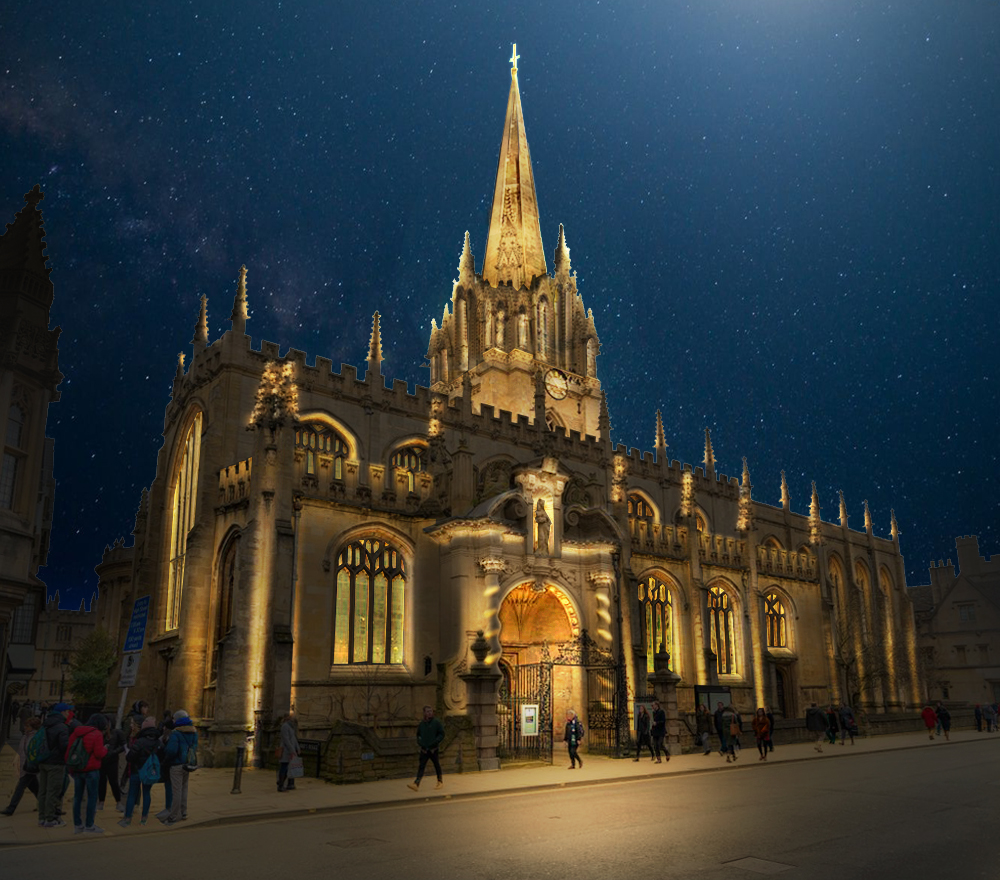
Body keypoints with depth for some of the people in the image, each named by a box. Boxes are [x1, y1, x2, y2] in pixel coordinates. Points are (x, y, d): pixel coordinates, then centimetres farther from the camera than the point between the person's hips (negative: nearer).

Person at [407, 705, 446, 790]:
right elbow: (418, 734, 20)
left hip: (433, 749, -3)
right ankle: (416, 784, -14)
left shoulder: (437, 723, -4)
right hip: (424, 749, 3)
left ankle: (440, 781, 25)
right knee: (421, 766, -5)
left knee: (437, 765, 8)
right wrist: (419, 742, 3)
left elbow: (442, 734, -6)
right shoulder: (421, 724, 7)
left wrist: (435, 742, -16)